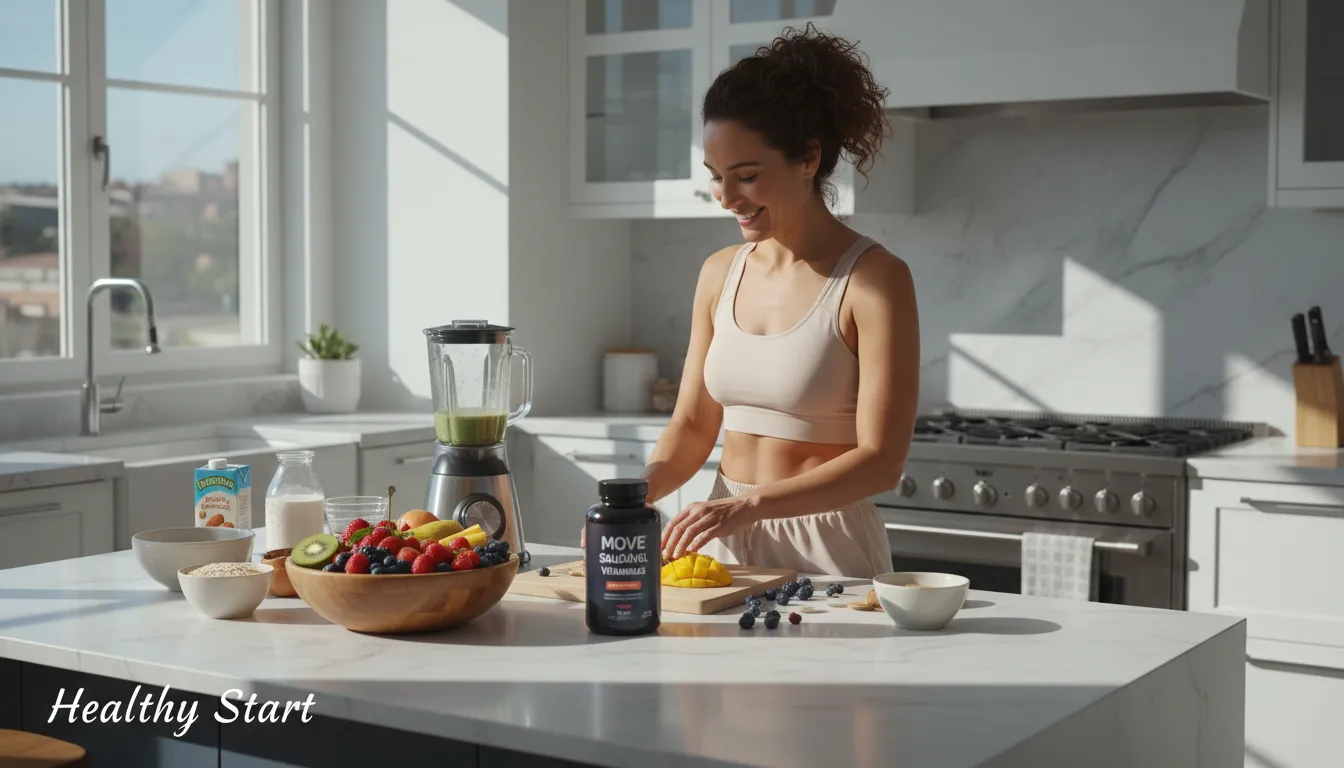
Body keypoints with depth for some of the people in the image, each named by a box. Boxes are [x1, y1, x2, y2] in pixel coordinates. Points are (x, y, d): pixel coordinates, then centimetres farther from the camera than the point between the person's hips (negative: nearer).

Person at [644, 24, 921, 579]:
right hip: (725, 546, 5)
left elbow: (880, 461, -16)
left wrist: (750, 504, -26)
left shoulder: (874, 281, -11)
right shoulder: (720, 274, 7)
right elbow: (692, 427, 12)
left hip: (827, 552, -5)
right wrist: (637, 491, -7)